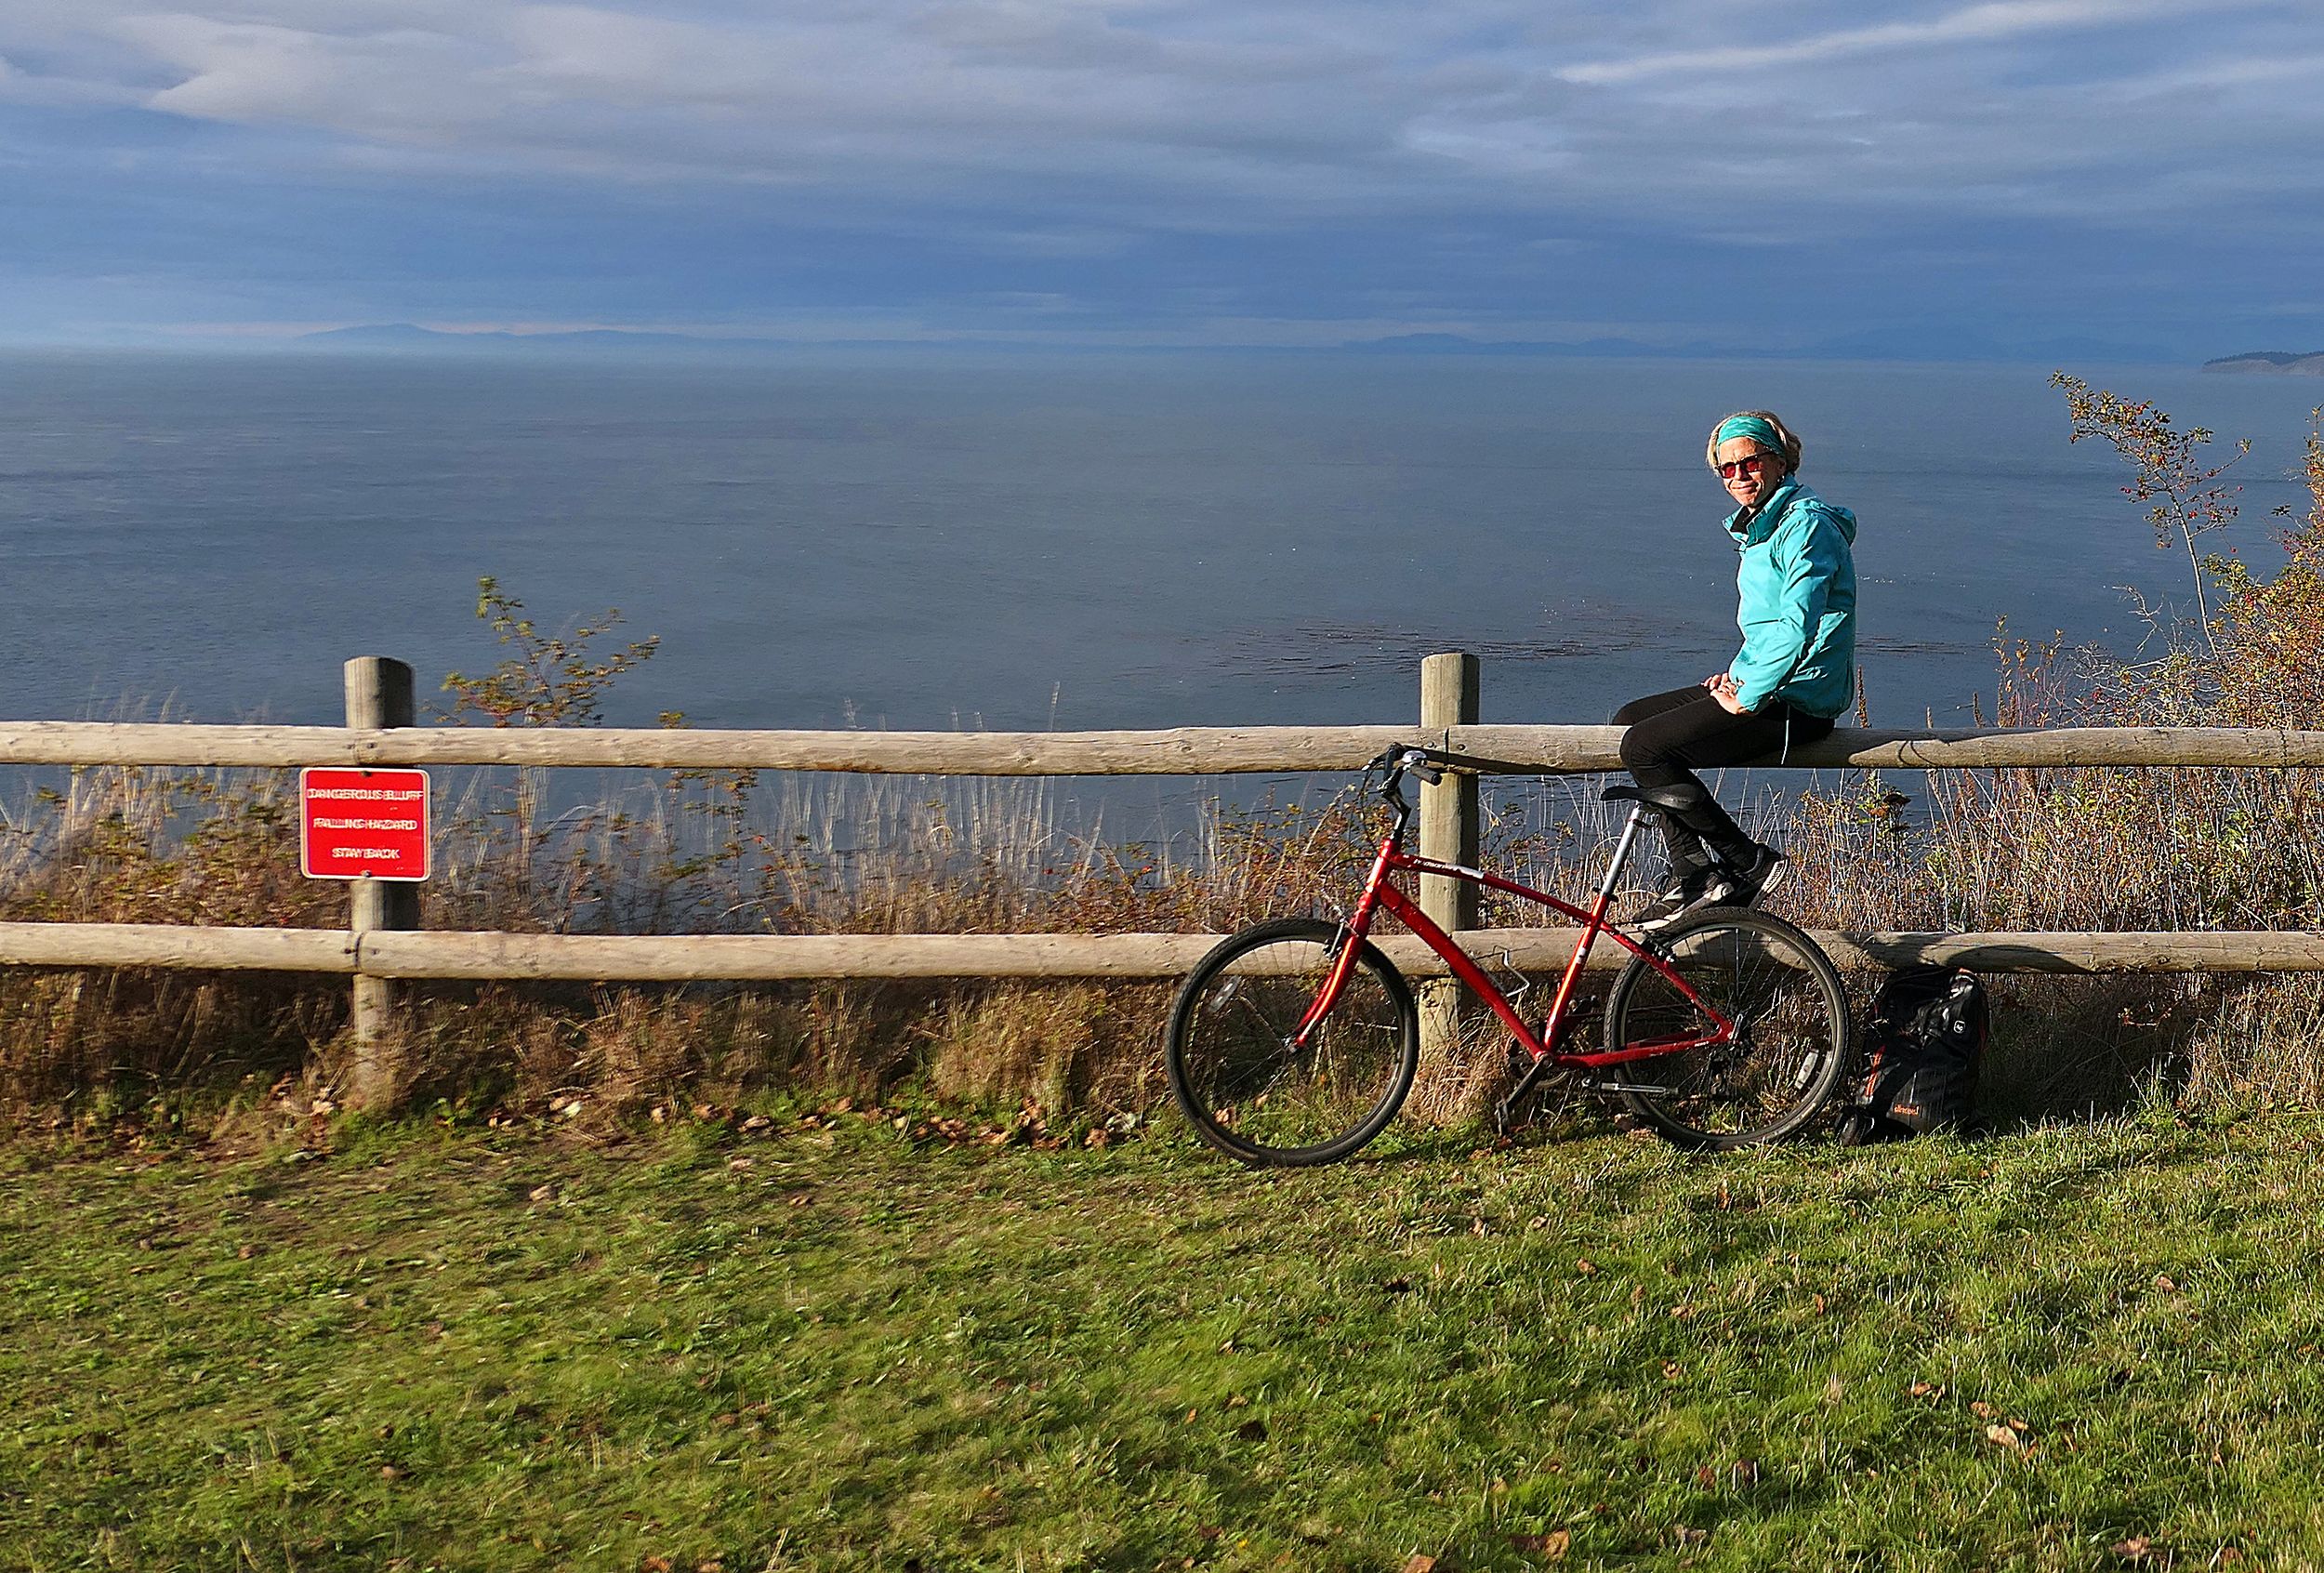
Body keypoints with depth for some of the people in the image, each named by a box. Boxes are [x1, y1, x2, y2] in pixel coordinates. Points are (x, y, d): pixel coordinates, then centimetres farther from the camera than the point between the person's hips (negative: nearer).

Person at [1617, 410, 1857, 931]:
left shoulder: (1806, 524, -15)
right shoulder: (1760, 526, 17)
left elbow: (1798, 628, -25)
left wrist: (1748, 698, -19)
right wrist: (1738, 674, 8)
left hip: (1798, 700, -10)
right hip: (1764, 687, 10)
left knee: (1644, 747, -18)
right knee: (1631, 718, 8)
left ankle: (1752, 865, -8)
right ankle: (1691, 876, 5)